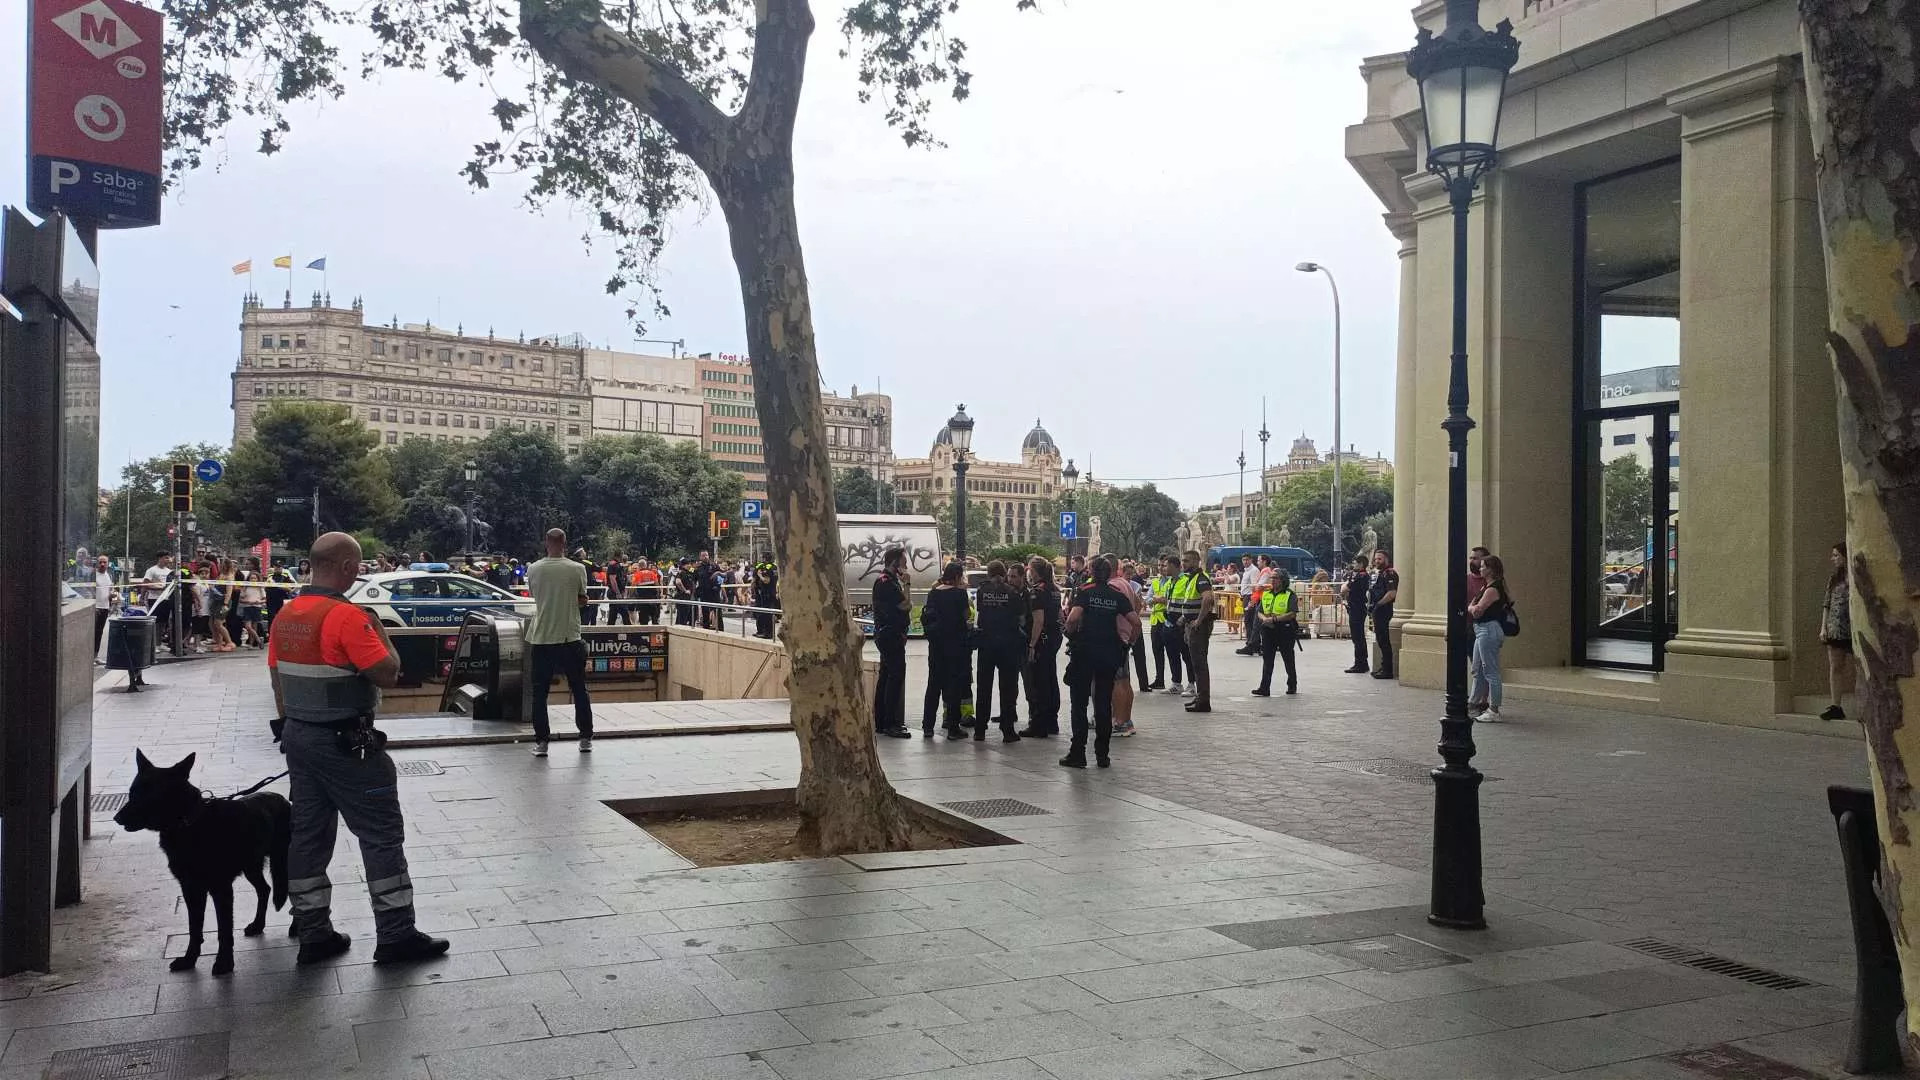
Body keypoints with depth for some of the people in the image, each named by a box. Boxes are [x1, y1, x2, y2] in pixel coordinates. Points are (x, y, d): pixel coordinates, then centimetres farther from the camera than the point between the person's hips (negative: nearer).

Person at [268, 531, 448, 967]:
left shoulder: (286, 615, 7)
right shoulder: (347, 616, -20)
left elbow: (278, 680, 14)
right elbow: (387, 672, -20)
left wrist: (292, 726, 22)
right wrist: (380, 632, -4)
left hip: (298, 736, 9)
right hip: (345, 744, -9)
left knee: (308, 833, 12)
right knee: (382, 835, -1)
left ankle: (313, 934, 18)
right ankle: (395, 935, 2)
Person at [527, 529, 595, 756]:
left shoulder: (534, 570, -2)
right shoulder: (577, 569, -6)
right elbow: (582, 601, 5)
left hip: (542, 638, 1)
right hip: (570, 637, 0)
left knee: (539, 692, 7)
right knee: (579, 690, 11)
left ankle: (541, 741, 4)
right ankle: (586, 739, 16)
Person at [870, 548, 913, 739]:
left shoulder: (890, 580, 17)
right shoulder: (886, 582, -16)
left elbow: (903, 606, 20)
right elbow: (906, 605, -19)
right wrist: (907, 584, -12)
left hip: (888, 635, 11)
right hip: (890, 635, -11)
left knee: (886, 676, 13)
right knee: (896, 675, -12)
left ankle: (881, 722, 18)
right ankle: (890, 724, -12)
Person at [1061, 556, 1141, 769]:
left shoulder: (1085, 592, -4)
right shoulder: (1118, 595, 5)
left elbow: (1073, 618, -18)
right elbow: (1136, 622, -3)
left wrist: (1070, 634, 0)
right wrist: (1129, 641, 11)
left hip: (1085, 650, -3)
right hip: (1110, 652, 3)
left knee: (1079, 704, 4)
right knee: (1104, 703, 9)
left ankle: (1078, 754, 2)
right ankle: (1102, 755, 10)